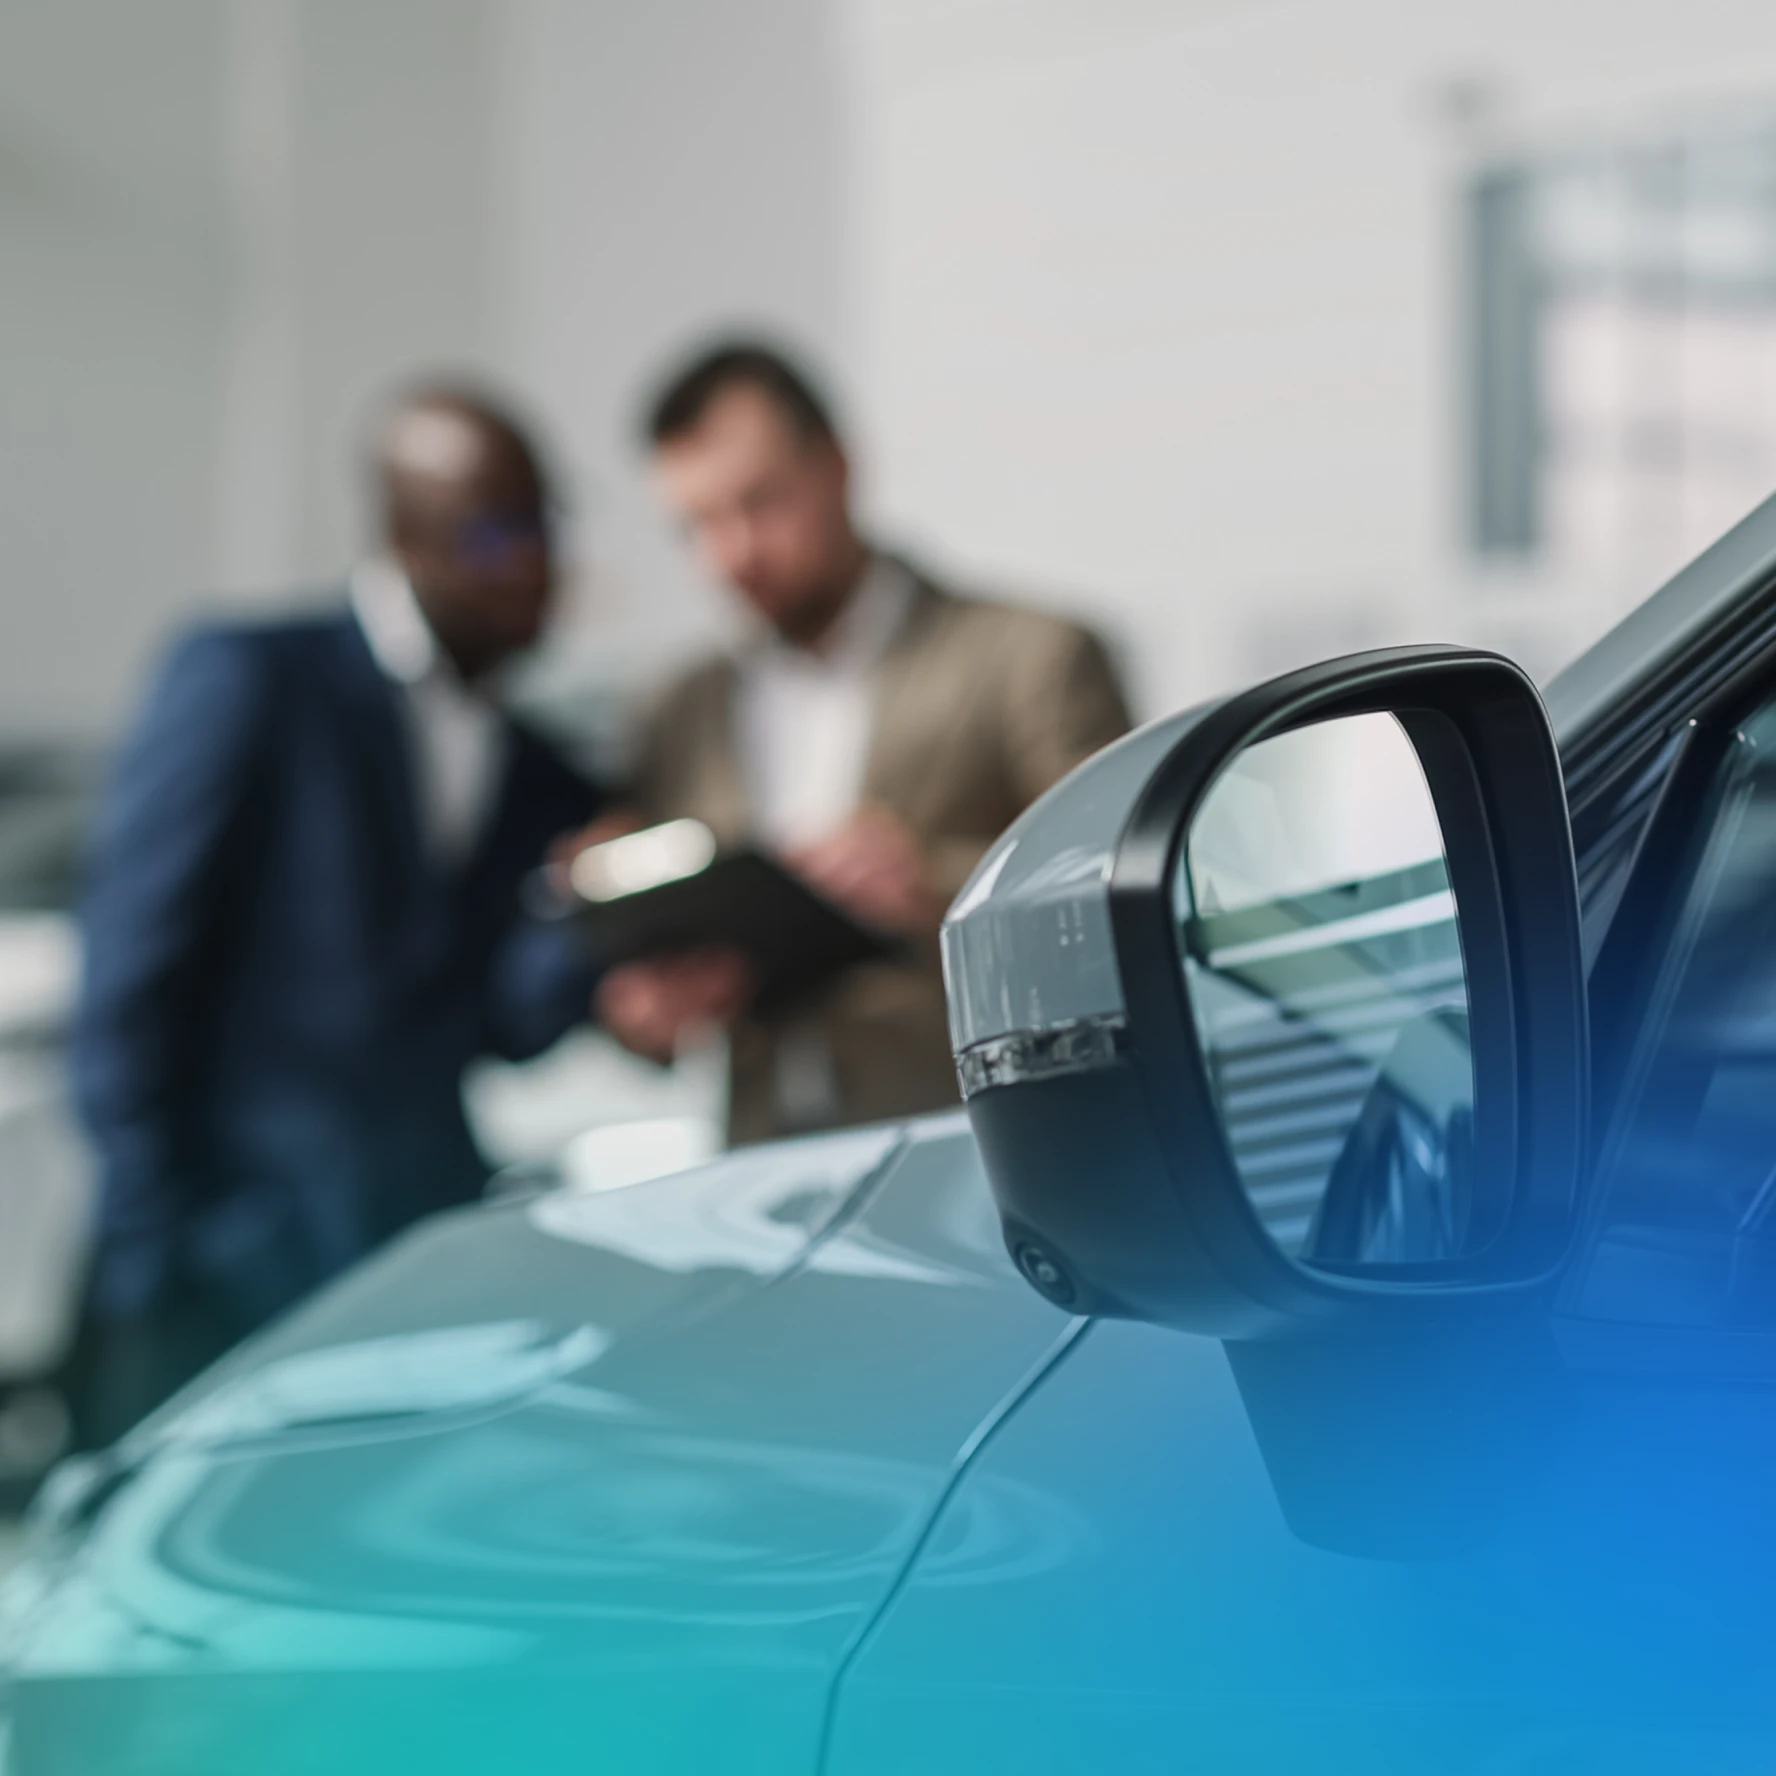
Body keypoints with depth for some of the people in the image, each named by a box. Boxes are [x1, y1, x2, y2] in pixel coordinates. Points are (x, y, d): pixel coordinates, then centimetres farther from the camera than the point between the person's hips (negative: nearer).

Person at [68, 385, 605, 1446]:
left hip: (430, 1278, 5)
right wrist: (149, 1252, -9)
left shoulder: (544, 786, 16)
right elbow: (132, 972, -4)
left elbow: (502, 1029, 5)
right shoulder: (249, 679, -1)